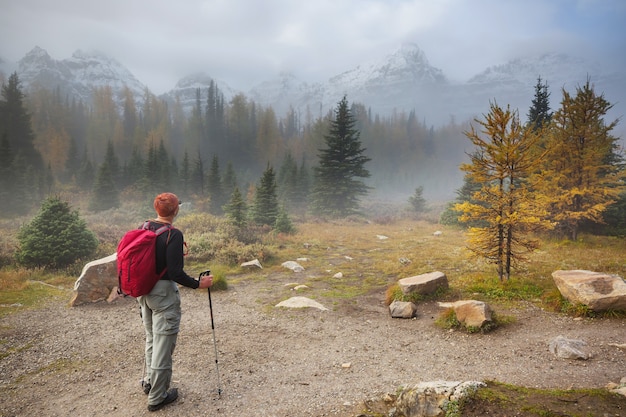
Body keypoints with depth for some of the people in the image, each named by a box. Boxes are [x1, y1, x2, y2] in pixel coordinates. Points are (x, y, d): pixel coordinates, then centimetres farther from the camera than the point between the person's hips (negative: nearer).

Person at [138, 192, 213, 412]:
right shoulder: (174, 235, -21)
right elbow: (175, 273, -24)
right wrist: (198, 284, -12)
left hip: (144, 290, 8)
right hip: (163, 292, -8)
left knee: (151, 338, 24)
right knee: (163, 344, 4)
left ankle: (149, 382, 41)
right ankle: (157, 398, 16)